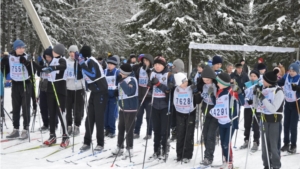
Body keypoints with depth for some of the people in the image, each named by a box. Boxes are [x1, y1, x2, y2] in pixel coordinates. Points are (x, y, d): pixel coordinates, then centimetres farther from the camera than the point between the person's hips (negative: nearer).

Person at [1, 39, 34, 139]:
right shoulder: (10, 57, 1)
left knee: (25, 108, 1)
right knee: (15, 108, 11)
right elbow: (6, 71, 11)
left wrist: (26, 63, -28)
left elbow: (32, 73, -16)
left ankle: (25, 130, 8)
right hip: (15, 85, 4)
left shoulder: (27, 58, -9)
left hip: (26, 84, -4)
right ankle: (15, 129, 21)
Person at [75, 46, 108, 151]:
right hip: (94, 92, 8)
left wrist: (82, 64, -31)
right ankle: (87, 142, 13)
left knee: (99, 118, -3)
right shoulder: (86, 62, 6)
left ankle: (100, 144, 6)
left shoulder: (91, 62, -18)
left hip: (101, 92, -8)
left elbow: (93, 75, -33)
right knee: (89, 117, 7)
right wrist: (79, 64, 2)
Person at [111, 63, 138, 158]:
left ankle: (129, 149, 7)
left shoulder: (131, 80, -15)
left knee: (129, 129, -3)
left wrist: (123, 83, -25)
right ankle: (120, 147, 26)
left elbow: (130, 92, -31)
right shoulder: (123, 79, 9)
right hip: (122, 107, 8)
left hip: (130, 109, -8)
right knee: (121, 128, 14)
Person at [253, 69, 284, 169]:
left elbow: (273, 109, -22)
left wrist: (263, 98, -25)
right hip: (264, 120, 6)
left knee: (273, 145, -2)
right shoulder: (264, 90, 1)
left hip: (274, 121, -6)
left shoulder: (278, 92, -15)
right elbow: (257, 105, 9)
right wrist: (256, 94, -7)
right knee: (264, 144, 11)